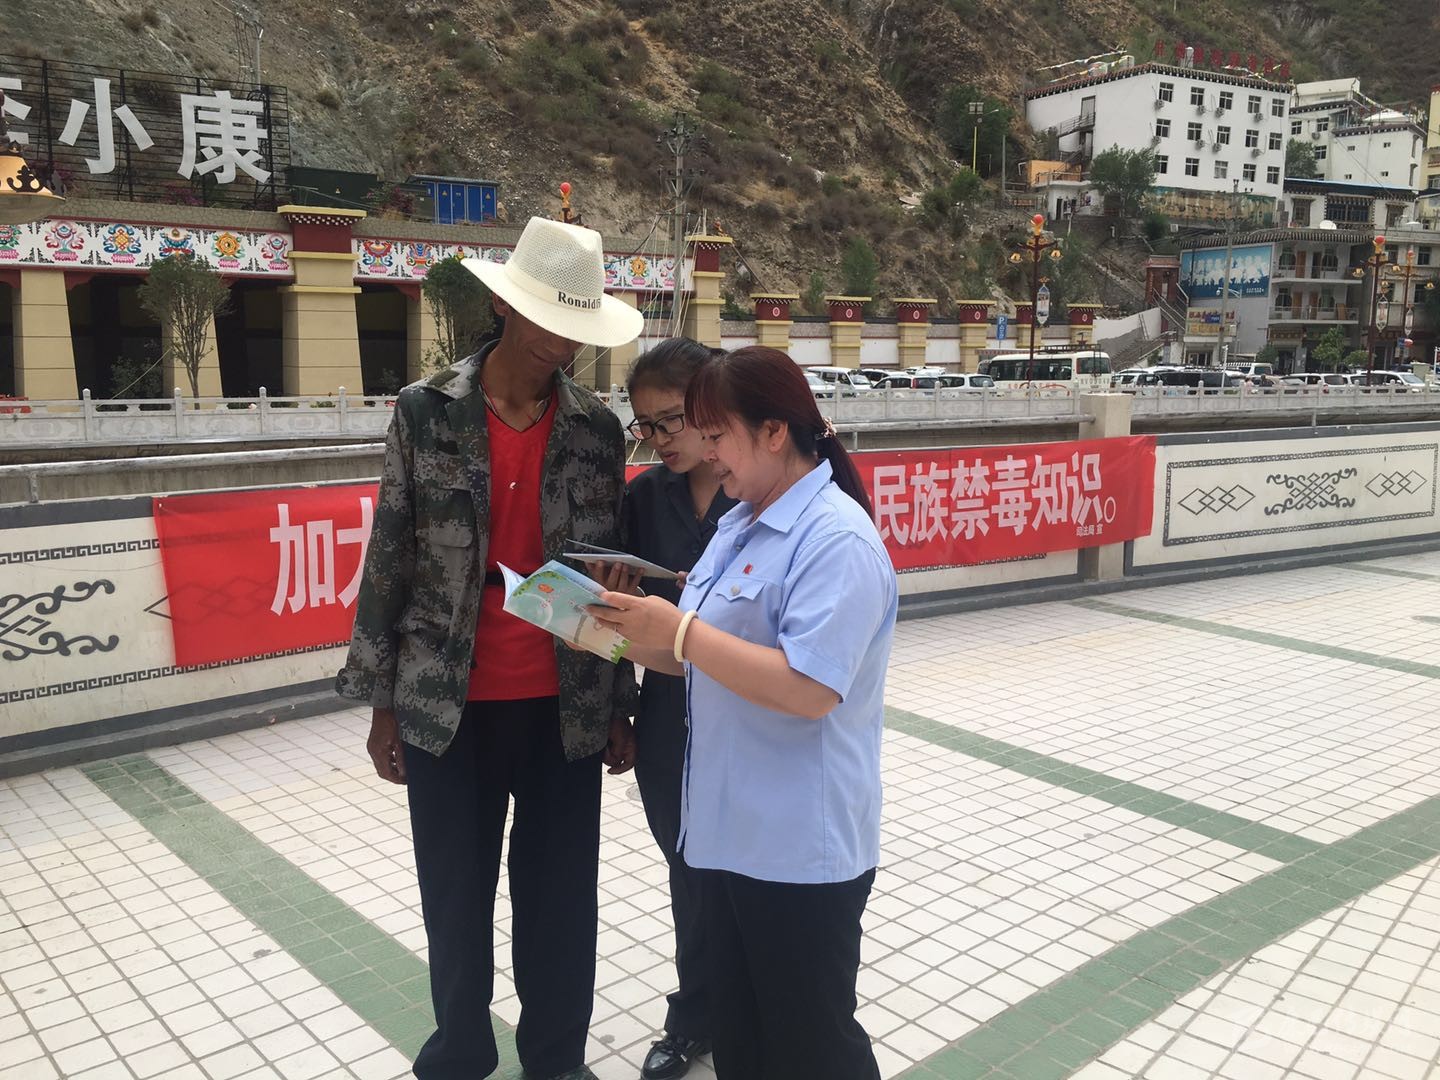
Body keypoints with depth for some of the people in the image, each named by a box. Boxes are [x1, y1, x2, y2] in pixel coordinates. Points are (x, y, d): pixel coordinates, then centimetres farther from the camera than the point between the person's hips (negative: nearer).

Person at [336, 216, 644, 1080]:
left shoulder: (598, 429, 1)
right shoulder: (425, 412, -4)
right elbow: (390, 559, -1)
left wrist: (619, 707, 6)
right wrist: (381, 700, 0)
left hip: (564, 706, 1)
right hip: (447, 706, -1)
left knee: (561, 896, 11)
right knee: (457, 895, 14)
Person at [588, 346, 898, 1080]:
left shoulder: (836, 538, -19)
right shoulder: (741, 522, 10)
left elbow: (809, 688, -28)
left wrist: (679, 629, -25)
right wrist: (632, 638, -1)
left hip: (803, 845, -9)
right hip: (732, 830, 9)